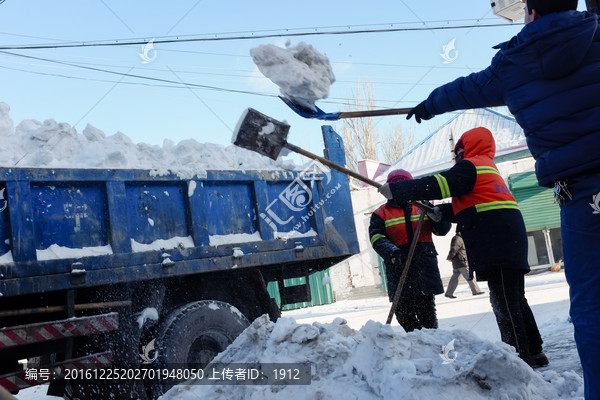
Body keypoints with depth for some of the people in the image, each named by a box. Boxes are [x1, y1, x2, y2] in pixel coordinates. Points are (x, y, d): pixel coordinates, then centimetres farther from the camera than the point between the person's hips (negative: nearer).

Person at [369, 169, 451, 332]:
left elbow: (442, 230, 11)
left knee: (427, 314, 4)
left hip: (425, 265, 1)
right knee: (404, 313, 0)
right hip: (398, 268, -1)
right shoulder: (381, 213, 9)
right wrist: (392, 252, -24)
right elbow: (377, 238, -5)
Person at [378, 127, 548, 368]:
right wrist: (442, 213, 13)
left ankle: (520, 356, -8)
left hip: (497, 244, -10)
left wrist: (396, 190, -13)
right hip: (509, 241, 10)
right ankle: (534, 353, 22)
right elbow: (469, 206, 26)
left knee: (504, 302, -9)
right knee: (515, 299, 15)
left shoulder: (471, 166, -5)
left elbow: (438, 185, -15)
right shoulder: (487, 168, 27)